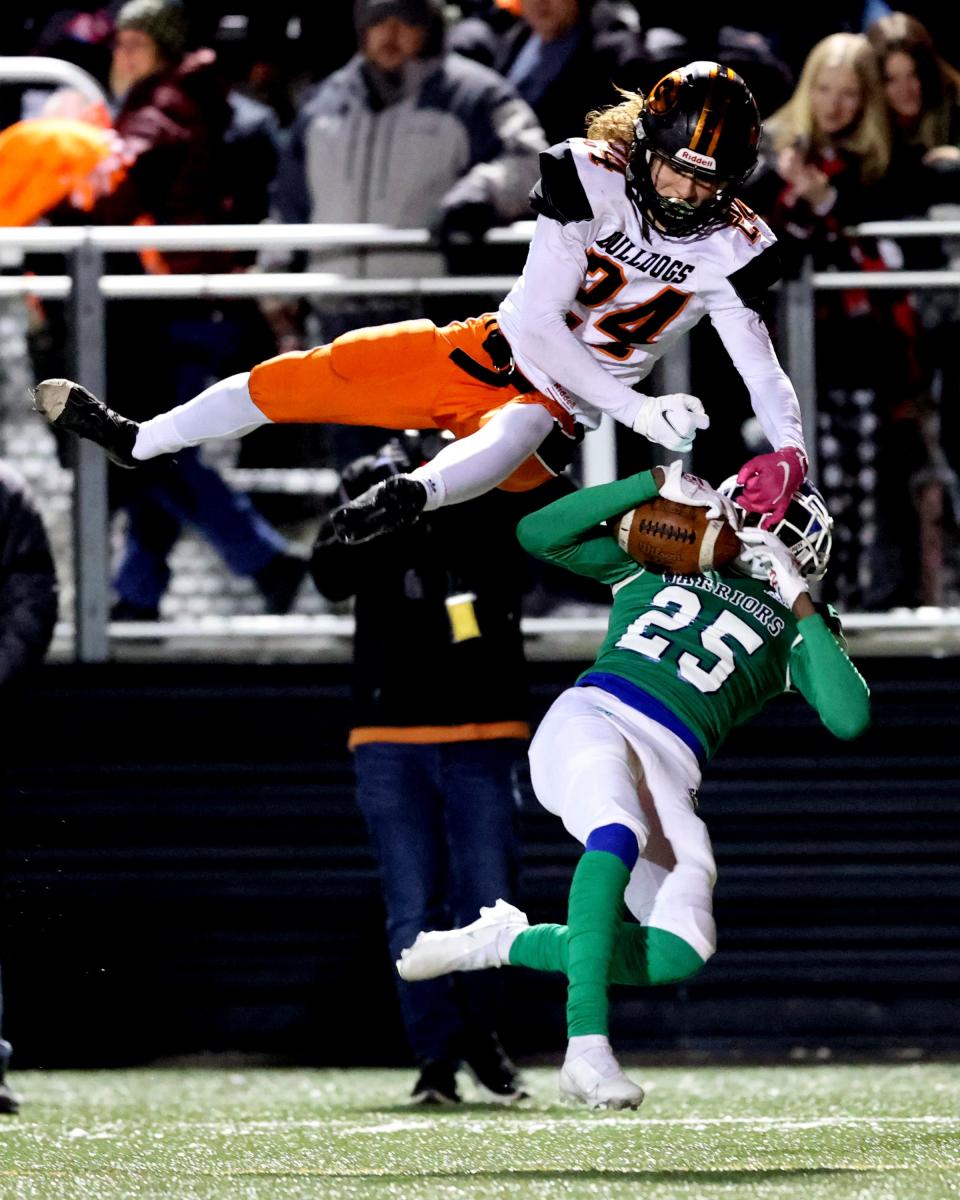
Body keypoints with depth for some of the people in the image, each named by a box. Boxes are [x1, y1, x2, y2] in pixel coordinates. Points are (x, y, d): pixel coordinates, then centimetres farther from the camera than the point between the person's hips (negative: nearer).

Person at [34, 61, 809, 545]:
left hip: (556, 414, -3)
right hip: (494, 353, 3)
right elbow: (537, 321, -19)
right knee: (303, 378, 0)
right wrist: (637, 412, -28)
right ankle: (138, 443, 21)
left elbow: (764, 372, -15)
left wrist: (790, 455, -37)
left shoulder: (730, 250, -13)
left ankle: (414, 498, -74)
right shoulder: (592, 176, -15)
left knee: (512, 437, -41)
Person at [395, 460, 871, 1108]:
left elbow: (850, 719, 5)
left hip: (671, 769, 2)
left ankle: (505, 943, -3)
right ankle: (588, 1043, -46)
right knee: (618, 832, -39)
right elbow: (539, 534, 15)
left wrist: (802, 606, 5)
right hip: (589, 719, -2)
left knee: (681, 953, -21)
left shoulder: (793, 627, 24)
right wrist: (657, 483, 9)